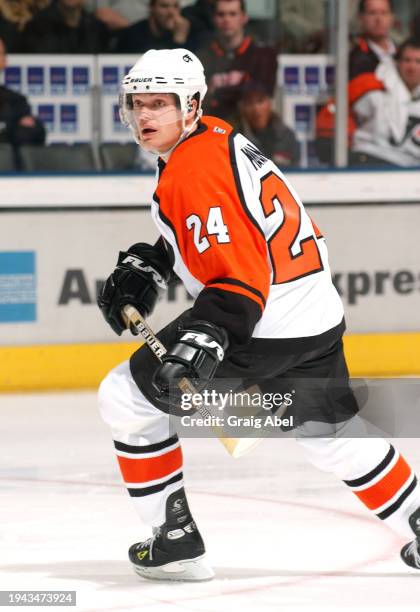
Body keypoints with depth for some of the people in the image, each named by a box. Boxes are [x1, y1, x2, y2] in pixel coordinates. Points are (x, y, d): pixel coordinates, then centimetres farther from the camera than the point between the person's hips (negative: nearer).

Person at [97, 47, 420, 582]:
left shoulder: (192, 174, -19)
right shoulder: (216, 137, 10)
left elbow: (239, 278, -26)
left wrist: (205, 338, -35)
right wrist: (147, 265, 20)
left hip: (262, 327, -10)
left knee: (126, 398, -1)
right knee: (332, 434, 26)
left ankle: (175, 539, 4)